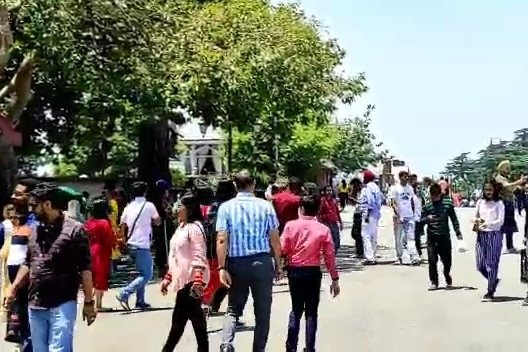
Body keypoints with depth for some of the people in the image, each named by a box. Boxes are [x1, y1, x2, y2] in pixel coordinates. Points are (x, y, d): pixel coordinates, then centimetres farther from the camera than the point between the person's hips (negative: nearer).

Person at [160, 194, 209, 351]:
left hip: (191, 280, -9)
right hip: (183, 279, 9)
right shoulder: (181, 227, 17)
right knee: (196, 318, 10)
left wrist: (198, 282, -26)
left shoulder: (194, 227, -12)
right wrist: (168, 278, 22)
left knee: (179, 320, -4)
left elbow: (199, 258, -19)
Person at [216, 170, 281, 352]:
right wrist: (277, 265, 10)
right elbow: (275, 239, 1)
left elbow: (222, 240, -8)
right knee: (262, 313, 10)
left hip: (236, 263, 1)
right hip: (262, 262, 0)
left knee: (233, 309, 12)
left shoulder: (226, 207, 0)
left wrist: (222, 267, -8)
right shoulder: (265, 206, 1)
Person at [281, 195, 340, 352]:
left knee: (296, 309, 15)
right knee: (311, 312, 9)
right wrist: (335, 279, 2)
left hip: (294, 271, 1)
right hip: (313, 272, -1)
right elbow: (329, 256, -3)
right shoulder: (323, 229, -4)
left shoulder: (291, 225, -6)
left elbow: (283, 249, -7)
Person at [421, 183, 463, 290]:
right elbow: (421, 221, 3)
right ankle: (434, 282, 7)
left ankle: (448, 279, 31)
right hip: (432, 237, 0)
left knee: (447, 260, 7)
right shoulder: (427, 206, -1)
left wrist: (458, 232, 6)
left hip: (445, 235, 0)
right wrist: (427, 219, -20)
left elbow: (454, 218, 8)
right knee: (432, 260, -5)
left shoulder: (447, 203, -1)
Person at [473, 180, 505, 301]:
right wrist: (477, 221, -3)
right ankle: (494, 280, 32)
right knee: (480, 265, 5)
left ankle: (490, 291, 9)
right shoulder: (480, 202, 8)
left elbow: (500, 221, -11)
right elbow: (476, 216, 20)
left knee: (491, 264, -2)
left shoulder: (499, 203, -4)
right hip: (481, 235, 4)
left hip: (494, 235, -4)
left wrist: (487, 224, -24)